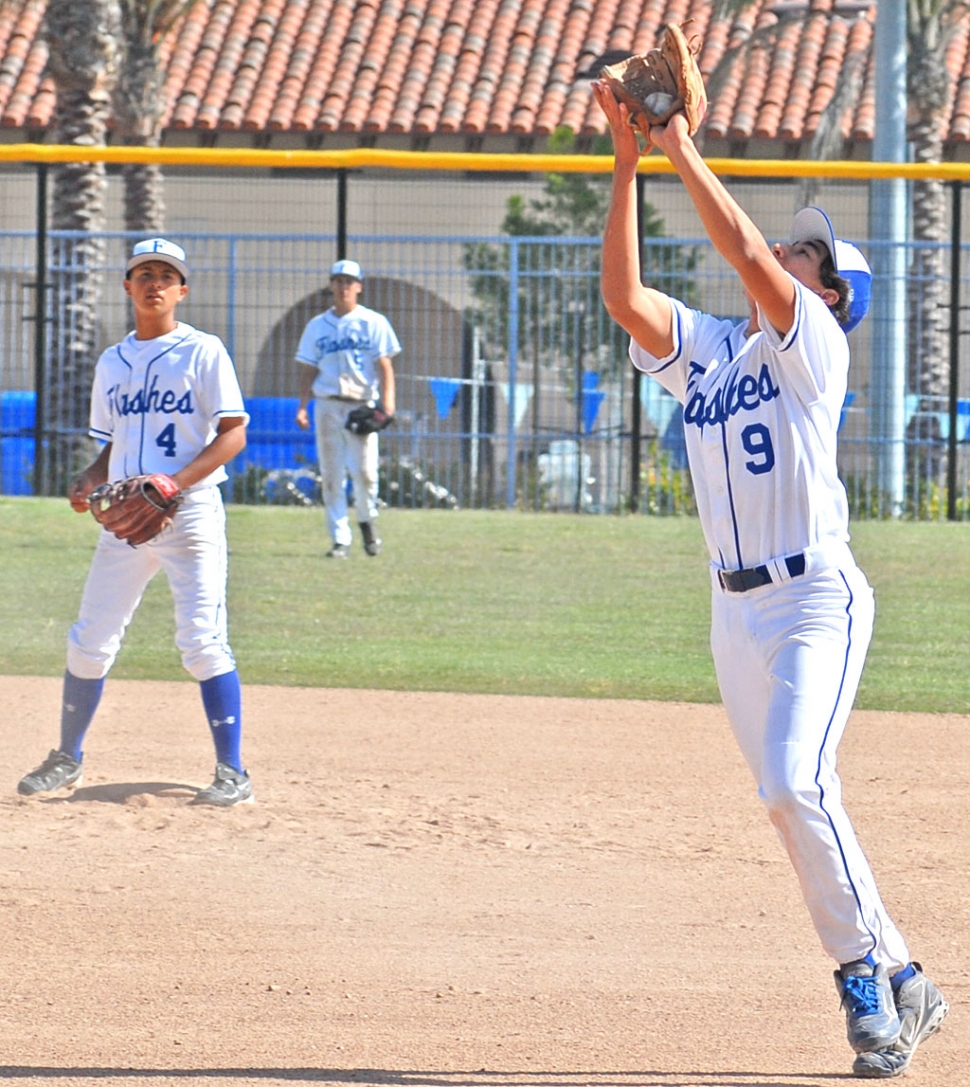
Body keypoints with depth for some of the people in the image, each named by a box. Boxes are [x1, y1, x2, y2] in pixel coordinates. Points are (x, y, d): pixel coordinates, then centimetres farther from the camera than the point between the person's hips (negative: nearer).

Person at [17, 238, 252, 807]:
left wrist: (176, 482, -21)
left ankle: (233, 774, -5)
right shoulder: (112, 363, 15)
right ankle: (68, 760, 19)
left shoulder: (203, 352, -2)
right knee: (90, 641, 5)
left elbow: (233, 433, -9)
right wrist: (89, 481, 1)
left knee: (203, 642, -11)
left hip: (191, 511, -5)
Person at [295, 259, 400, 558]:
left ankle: (367, 520, 17)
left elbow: (384, 365, 0)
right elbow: (308, 370, 13)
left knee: (365, 471, -11)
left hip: (362, 404, -2)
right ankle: (340, 540, 3)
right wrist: (302, 406, 1)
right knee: (332, 476, -1)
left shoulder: (373, 323, 6)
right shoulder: (317, 326, 13)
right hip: (327, 406, 2)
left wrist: (387, 400, -13)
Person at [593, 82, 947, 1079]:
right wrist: (626, 162, -6)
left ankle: (864, 971, -11)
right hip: (735, 612, 7)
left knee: (795, 784, -22)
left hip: (817, 601, -7)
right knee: (792, 804, 6)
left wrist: (683, 151, -14)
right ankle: (904, 987, 15)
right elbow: (623, 295, -2)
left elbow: (747, 252, -19)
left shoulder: (813, 345, -5)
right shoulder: (704, 349, 12)